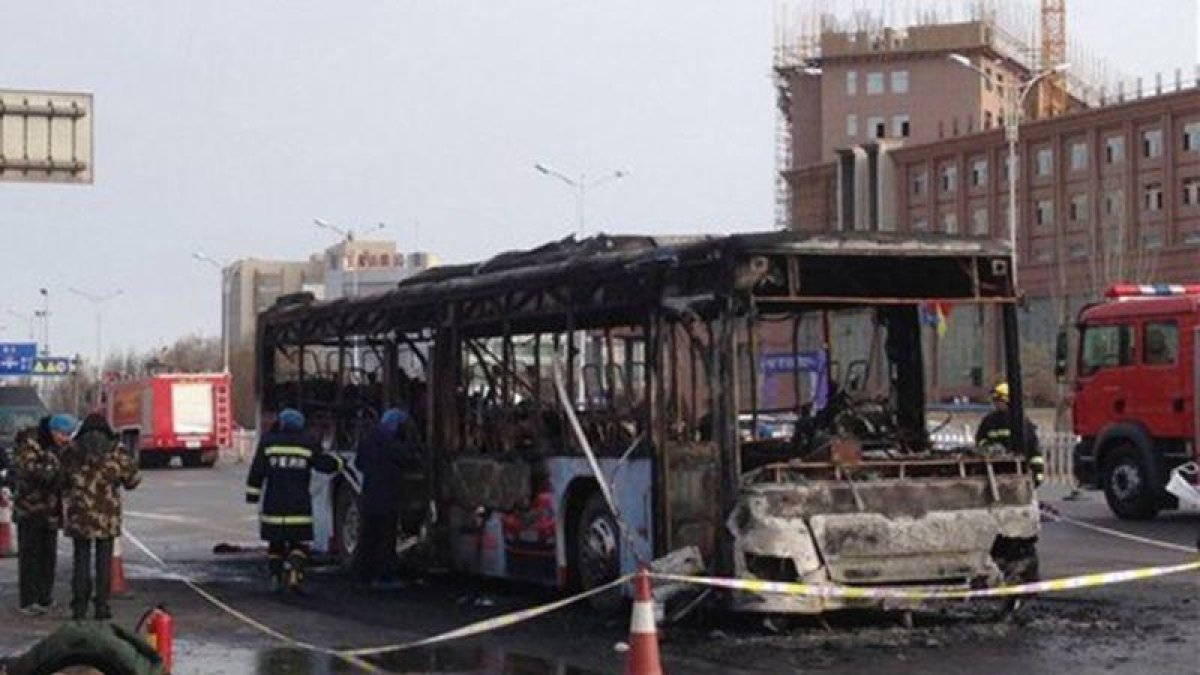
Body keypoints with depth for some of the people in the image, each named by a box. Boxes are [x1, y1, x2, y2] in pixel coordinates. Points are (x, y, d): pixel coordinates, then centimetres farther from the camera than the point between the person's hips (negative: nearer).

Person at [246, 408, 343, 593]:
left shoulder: (268, 442, 1)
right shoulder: (307, 444, 2)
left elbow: (257, 470, -1)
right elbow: (323, 464, 9)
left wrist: (252, 494, 4)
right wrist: (336, 461, 29)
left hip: (273, 505, 1)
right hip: (299, 506, -1)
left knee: (275, 542, 14)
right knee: (299, 543, 5)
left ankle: (275, 578, 8)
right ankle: (294, 573, -17)